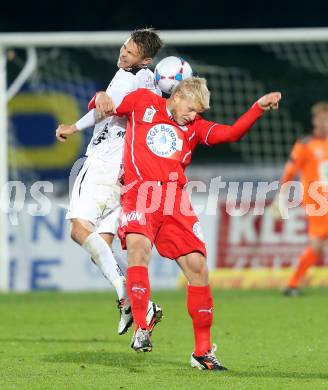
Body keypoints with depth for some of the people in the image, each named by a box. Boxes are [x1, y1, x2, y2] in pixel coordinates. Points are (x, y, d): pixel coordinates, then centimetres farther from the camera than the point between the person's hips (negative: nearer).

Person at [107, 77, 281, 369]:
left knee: (196, 264, -4)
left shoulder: (195, 127, 19)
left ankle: (203, 350, 6)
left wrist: (259, 107, -1)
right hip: (140, 194, -3)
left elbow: (232, 133, 7)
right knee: (138, 246, -30)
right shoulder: (143, 102, 13)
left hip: (175, 201, 4)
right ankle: (141, 329, -31)